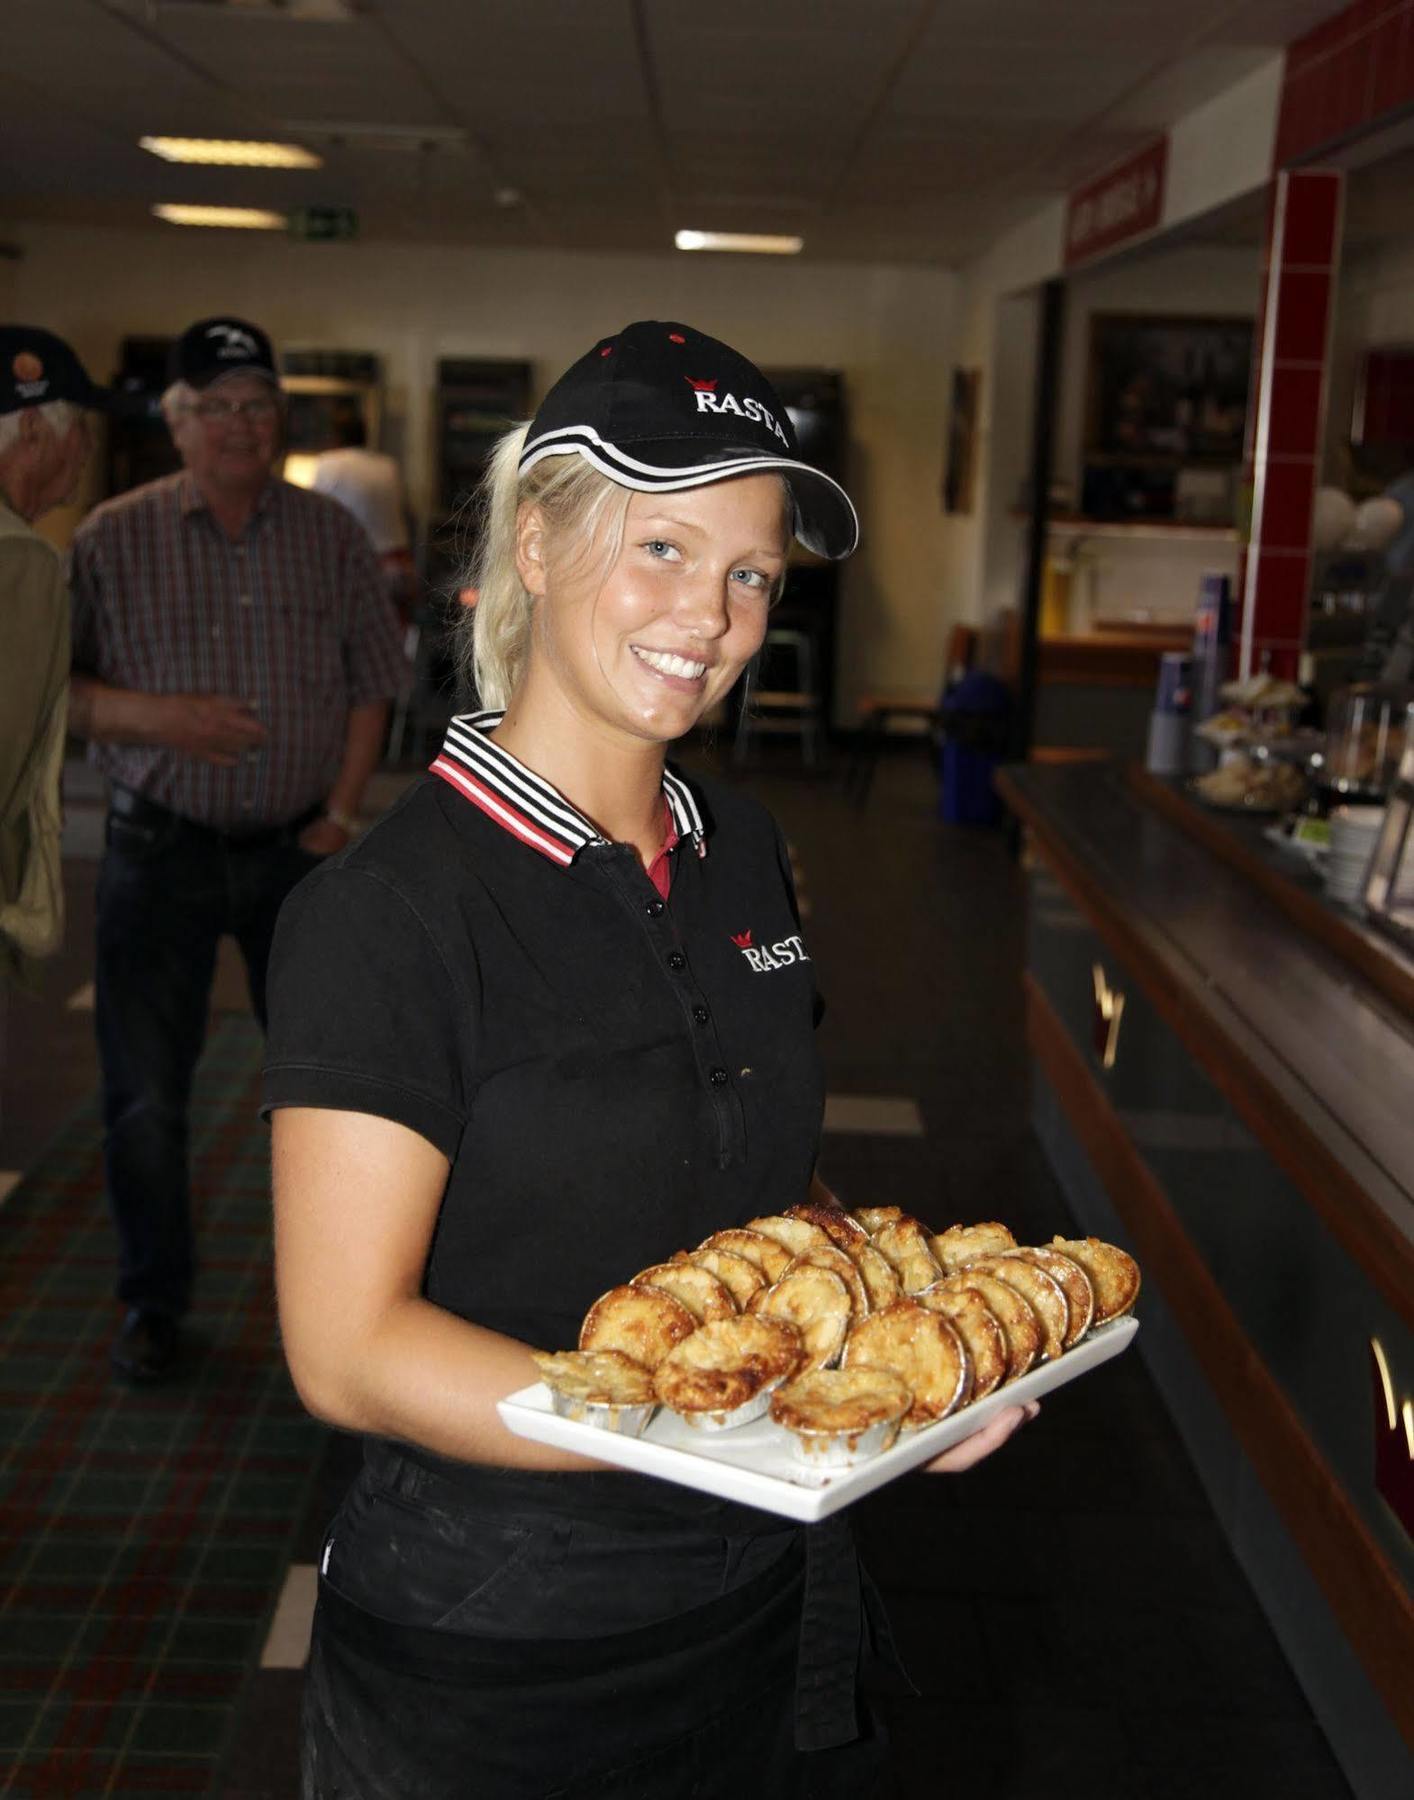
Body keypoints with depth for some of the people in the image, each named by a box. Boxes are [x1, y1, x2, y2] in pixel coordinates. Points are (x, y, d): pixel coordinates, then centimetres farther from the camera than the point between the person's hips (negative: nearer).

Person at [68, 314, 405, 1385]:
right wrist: (153, 715, -20)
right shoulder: (114, 540, -4)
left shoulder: (332, 535, 2)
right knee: (146, 1096, 5)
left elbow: (372, 683, 5)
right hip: (161, 852, -1)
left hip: (298, 851, 2)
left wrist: (340, 811, -3)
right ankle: (155, 1301, 23)